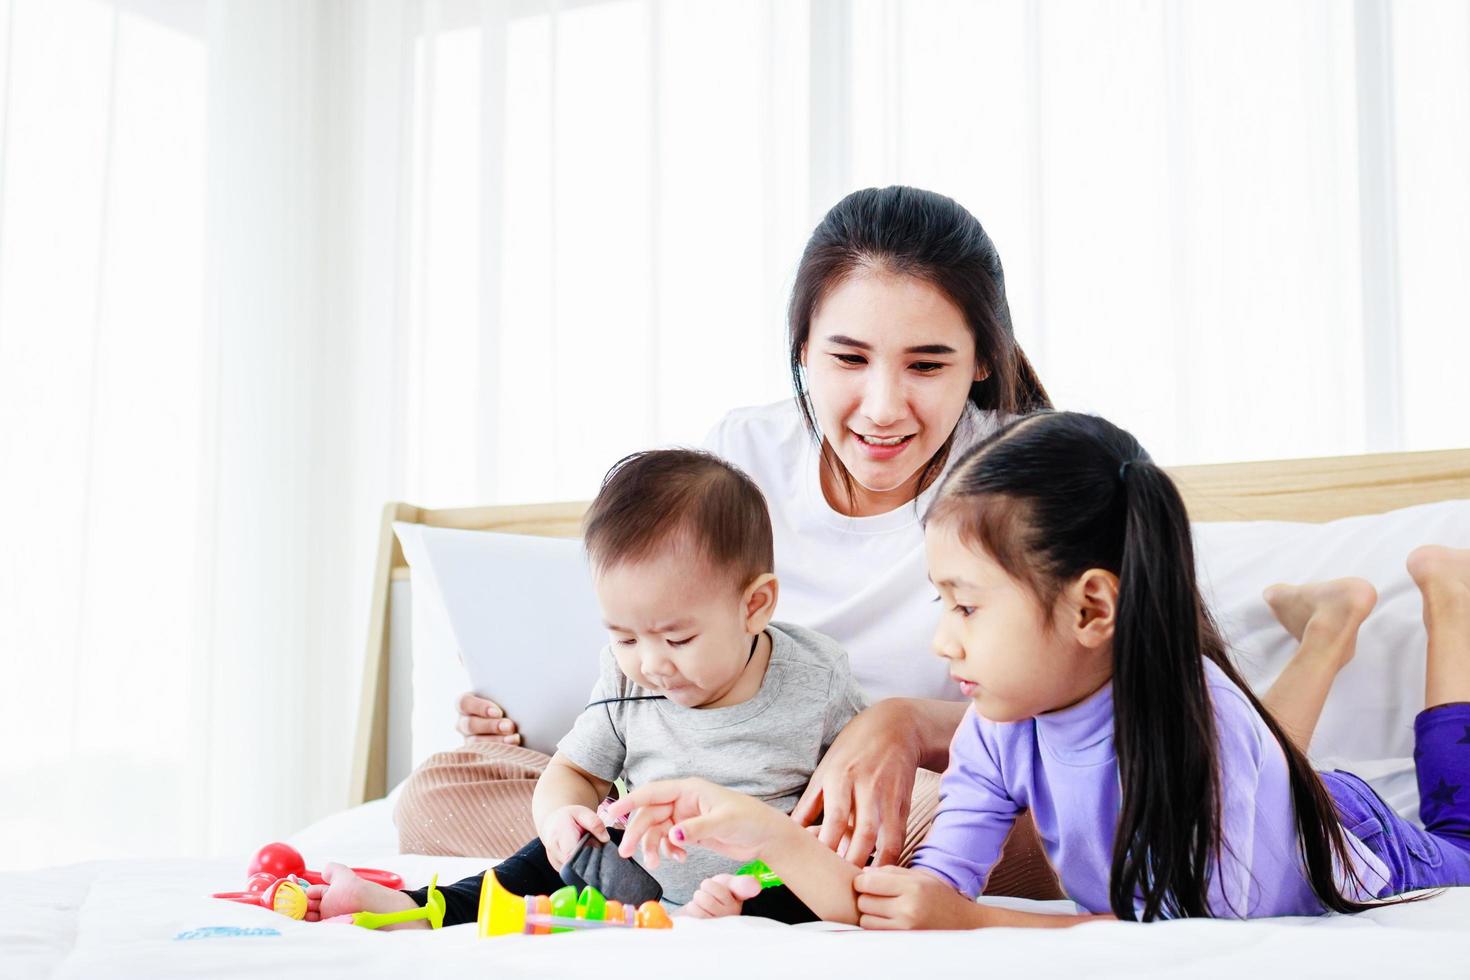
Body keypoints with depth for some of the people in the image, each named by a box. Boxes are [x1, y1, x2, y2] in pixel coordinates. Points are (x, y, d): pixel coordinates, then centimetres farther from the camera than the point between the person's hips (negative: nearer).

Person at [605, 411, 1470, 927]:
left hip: (1346, 873, -4)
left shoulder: (1195, 724, -46)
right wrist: (767, 836, -41)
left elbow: (1190, 935, -45)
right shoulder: (1000, 733, -27)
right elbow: (931, 898, -28)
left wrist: (971, 924, -51)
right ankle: (1327, 623, 34)